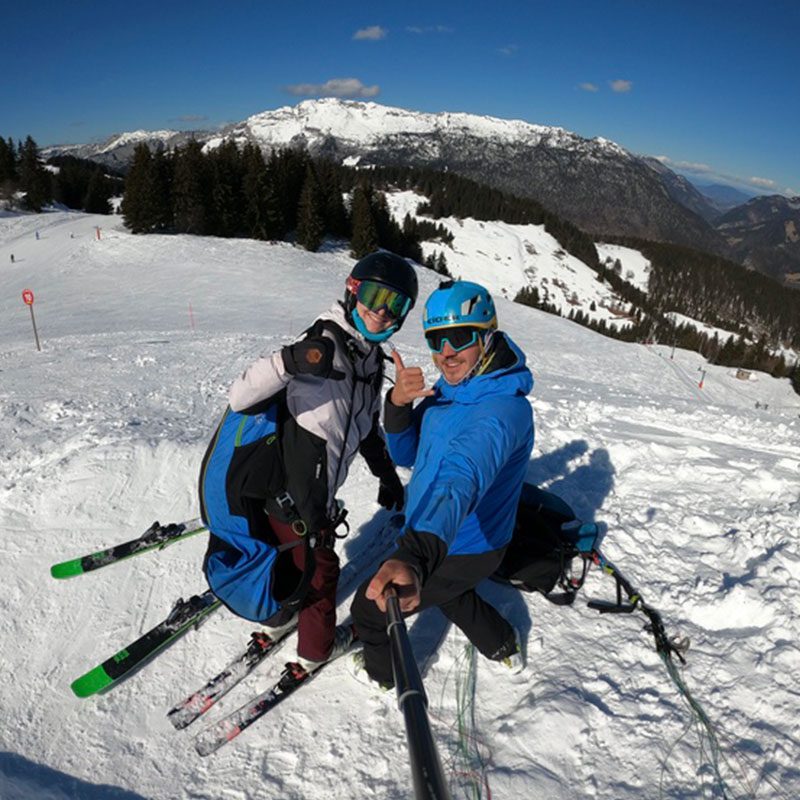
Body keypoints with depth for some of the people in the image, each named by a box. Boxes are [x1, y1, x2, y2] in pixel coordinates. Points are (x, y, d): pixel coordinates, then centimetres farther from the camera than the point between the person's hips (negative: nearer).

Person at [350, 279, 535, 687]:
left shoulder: (504, 409, -34)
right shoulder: (448, 389, -7)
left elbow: (461, 481, -52)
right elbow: (407, 455, -2)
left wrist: (415, 556, -69)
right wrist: (397, 404, -23)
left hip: (461, 550, -8)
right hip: (435, 541, 8)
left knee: (369, 608, 9)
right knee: (444, 589, 37)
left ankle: (384, 672, 41)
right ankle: (504, 647, 60)